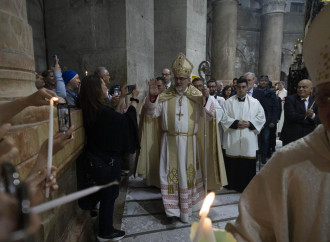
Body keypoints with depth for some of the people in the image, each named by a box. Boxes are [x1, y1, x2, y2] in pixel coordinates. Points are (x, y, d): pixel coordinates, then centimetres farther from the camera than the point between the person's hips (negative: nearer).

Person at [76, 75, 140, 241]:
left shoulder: (90, 109, -1)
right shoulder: (101, 111, -28)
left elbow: (112, 114, 13)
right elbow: (126, 120, -22)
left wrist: (122, 96, 14)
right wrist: (134, 99, -12)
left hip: (97, 158, 9)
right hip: (107, 160, -9)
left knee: (107, 191, 27)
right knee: (109, 194, 10)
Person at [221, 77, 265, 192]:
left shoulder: (255, 102, 7)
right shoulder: (229, 102, 3)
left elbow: (261, 118, 6)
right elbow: (223, 117, -1)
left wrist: (250, 123, -9)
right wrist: (235, 123, -14)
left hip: (248, 139, 1)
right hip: (233, 139, -1)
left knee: (248, 163, 4)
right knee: (232, 163, 5)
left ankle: (248, 186, 19)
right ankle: (233, 184, 21)